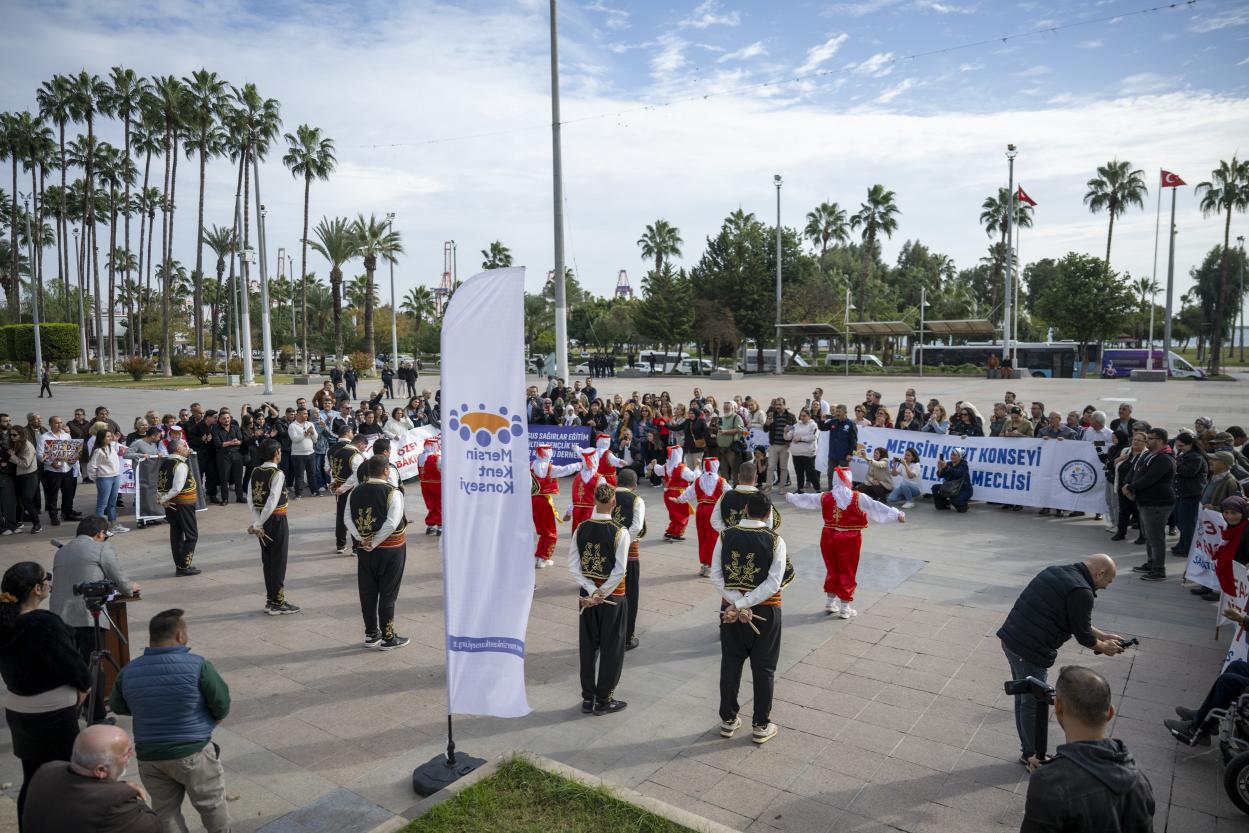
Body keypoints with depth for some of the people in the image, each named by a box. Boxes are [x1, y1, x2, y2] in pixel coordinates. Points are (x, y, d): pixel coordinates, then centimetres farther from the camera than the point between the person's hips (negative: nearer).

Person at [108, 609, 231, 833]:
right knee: (212, 806, 14)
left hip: (148, 756, 4)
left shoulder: (128, 671, -3)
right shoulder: (198, 665, -17)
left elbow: (117, 707, 16)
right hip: (193, 754, -4)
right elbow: (222, 707, -9)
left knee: (165, 813, 17)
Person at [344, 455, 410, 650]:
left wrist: (362, 539, -6)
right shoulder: (393, 493, -15)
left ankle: (371, 634, 26)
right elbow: (392, 523, -23)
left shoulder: (355, 492, 2)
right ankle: (388, 638, 13)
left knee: (367, 593, 14)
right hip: (390, 550, -5)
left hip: (364, 549, 5)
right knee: (388, 594, 5)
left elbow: (347, 519, -2)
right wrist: (375, 543, -14)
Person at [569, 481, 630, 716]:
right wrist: (602, 594, -13)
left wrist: (592, 591, -9)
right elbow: (619, 571, -20)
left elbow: (573, 566, -8)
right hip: (613, 596, -4)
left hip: (587, 594, 4)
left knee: (587, 646, 15)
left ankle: (588, 699, 25)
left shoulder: (581, 528, -5)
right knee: (611, 648, 10)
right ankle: (604, 700, 19)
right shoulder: (620, 532, -17)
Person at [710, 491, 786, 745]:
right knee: (763, 668, 12)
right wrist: (743, 604, -18)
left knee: (730, 664, 15)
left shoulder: (725, 536, -5)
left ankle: (728, 721, 27)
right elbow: (773, 583, -18)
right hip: (766, 612, -2)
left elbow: (716, 577, -9)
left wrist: (737, 604, -13)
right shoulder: (775, 541, -12)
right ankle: (761, 726, 21)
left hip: (730, 609, 2)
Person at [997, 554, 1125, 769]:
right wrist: (1104, 648, 13)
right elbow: (1082, 634, -7)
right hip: (1031, 652, -10)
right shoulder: (1081, 592, -17)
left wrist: (1103, 636, 27)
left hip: (1010, 638, 10)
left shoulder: (1057, 571, 12)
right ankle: (1033, 757, 23)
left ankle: (1028, 751, 36)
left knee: (1023, 699, 21)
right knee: (1032, 705, 7)